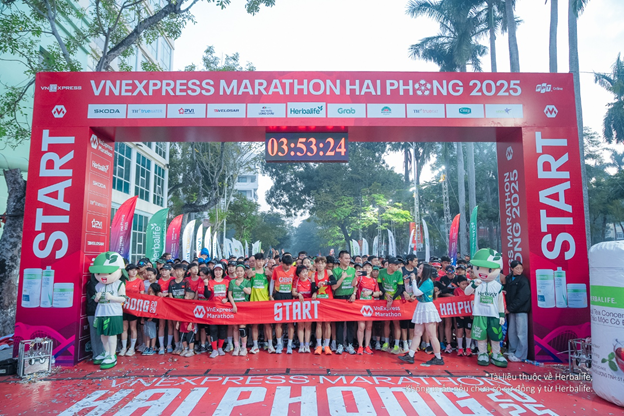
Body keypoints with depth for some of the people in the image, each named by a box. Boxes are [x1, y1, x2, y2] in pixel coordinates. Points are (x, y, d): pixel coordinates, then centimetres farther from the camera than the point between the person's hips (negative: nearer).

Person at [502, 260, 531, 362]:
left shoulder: (523, 280, -9)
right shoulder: (508, 278, 8)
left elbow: (521, 297, -15)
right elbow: (507, 293, 13)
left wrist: (510, 308, -14)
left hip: (521, 309, -6)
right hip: (511, 309, 6)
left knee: (521, 333, -1)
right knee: (511, 331, 12)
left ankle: (520, 355, 6)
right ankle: (512, 351, 24)